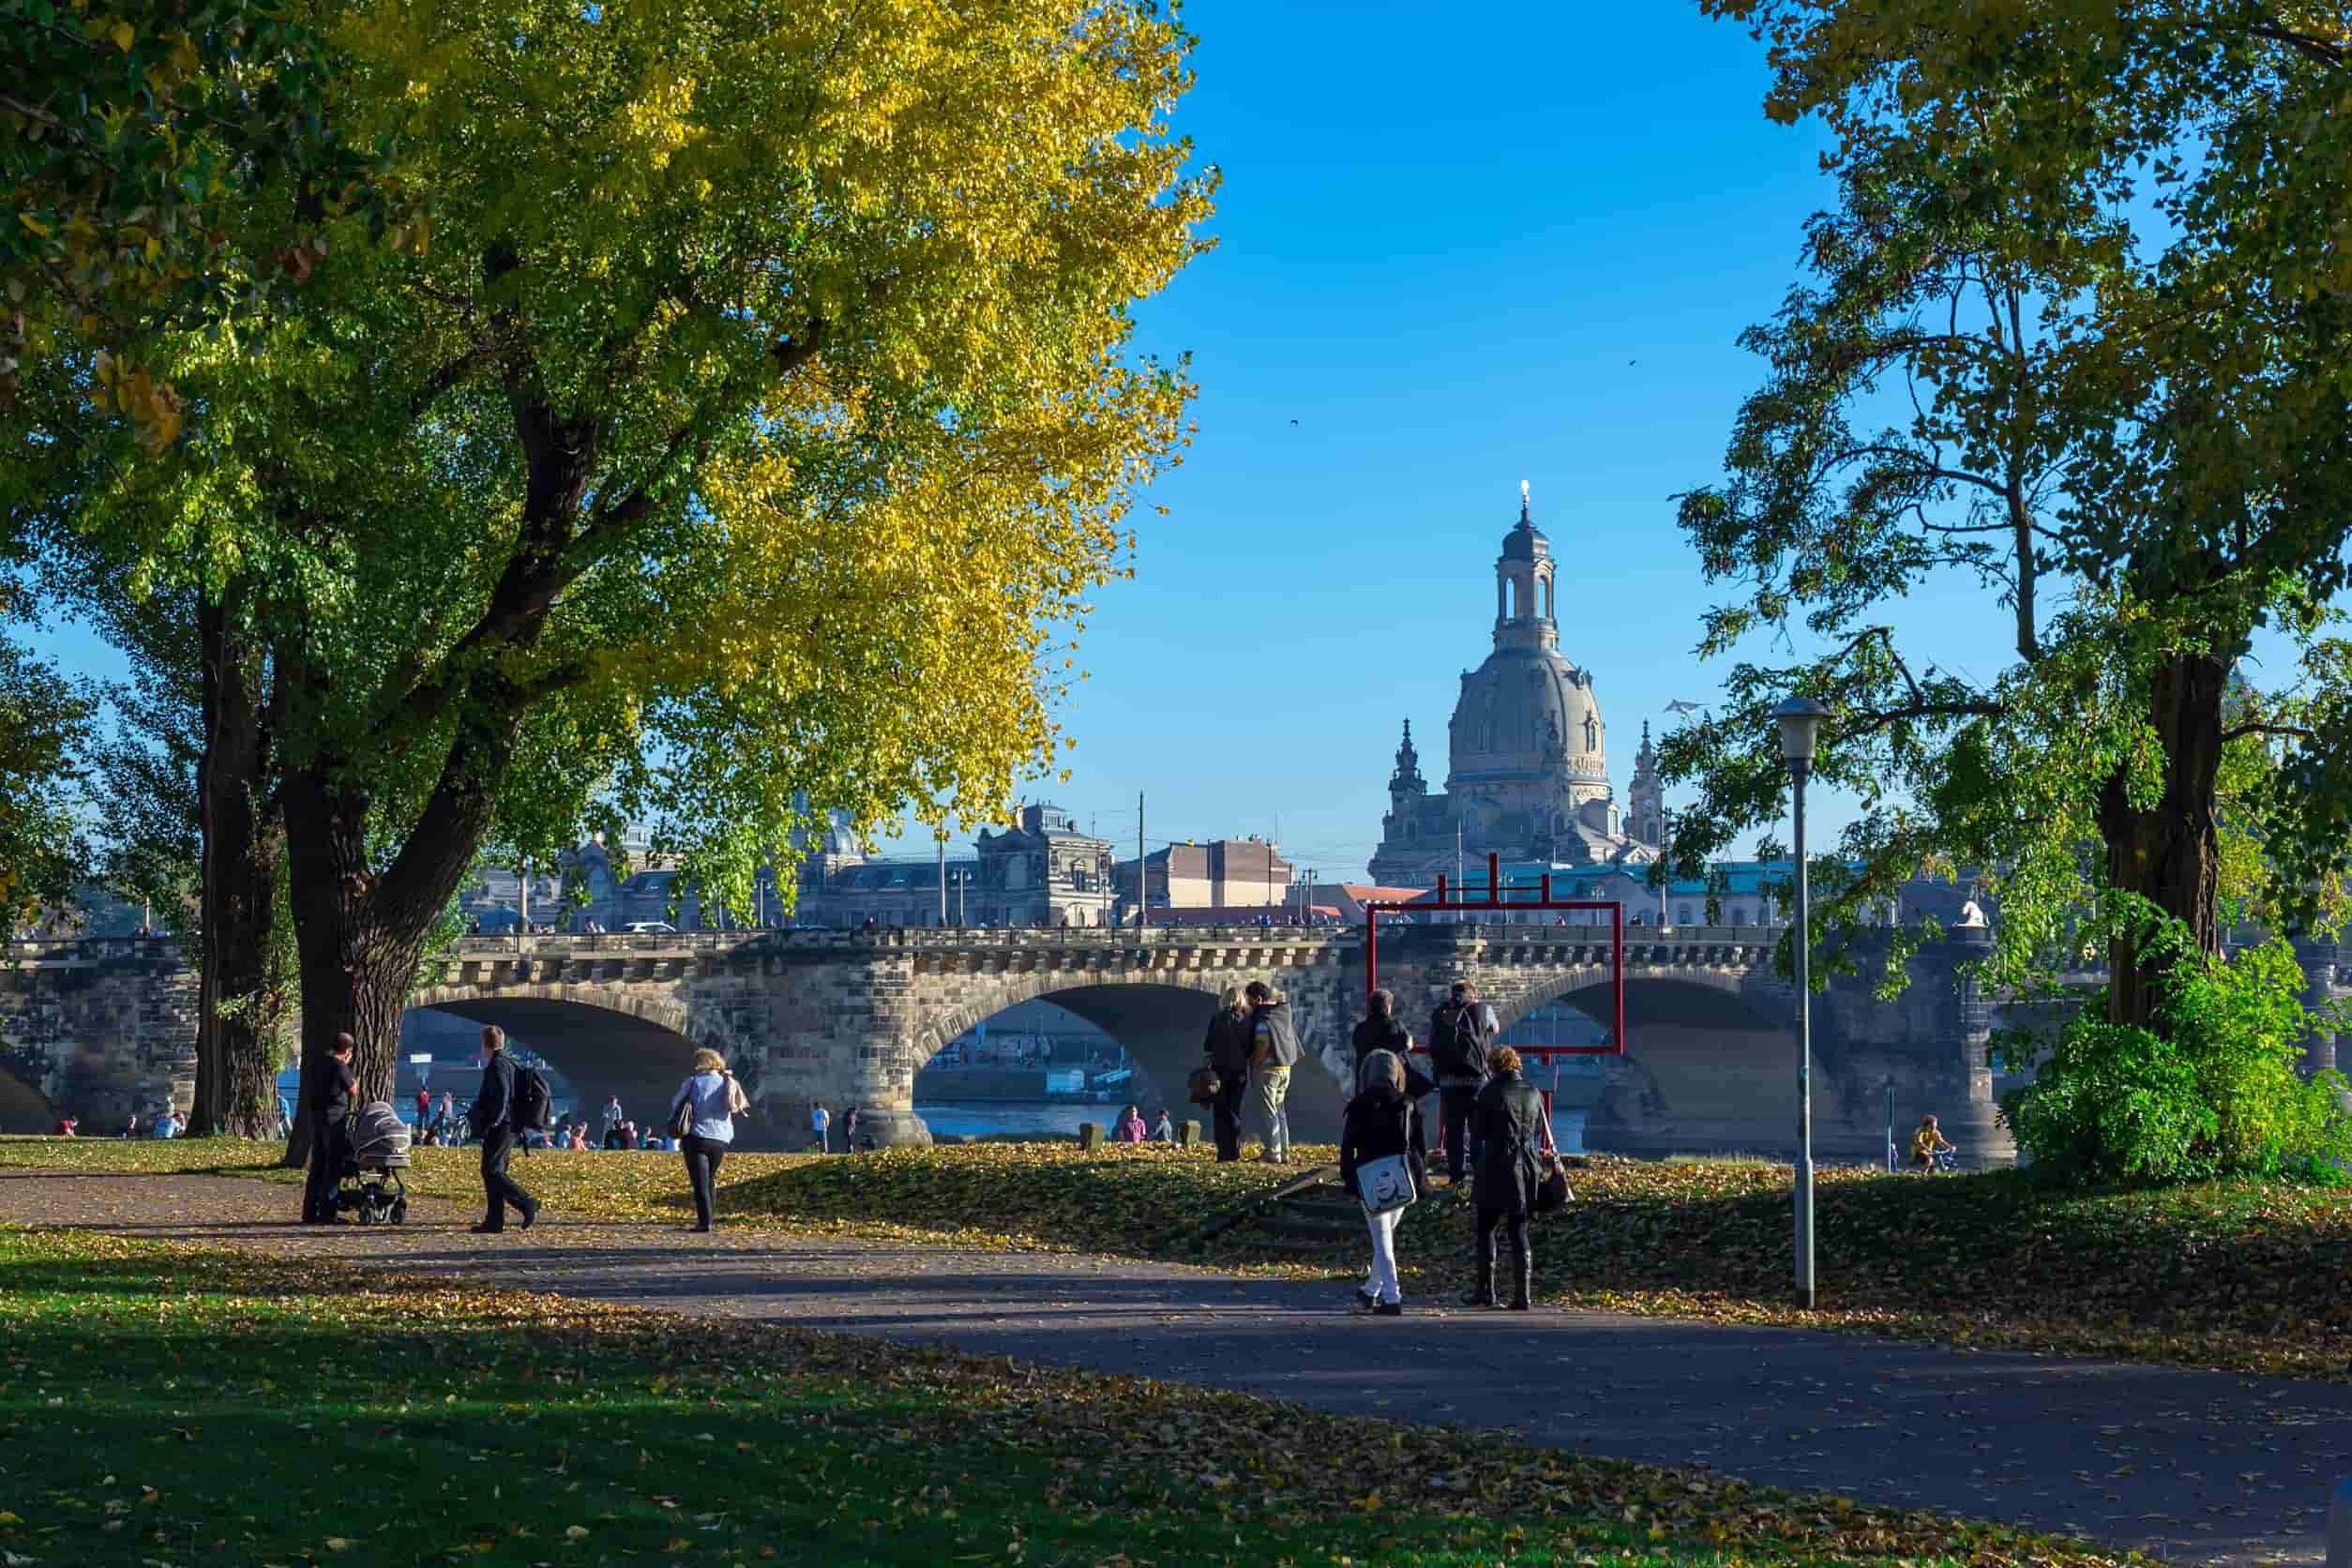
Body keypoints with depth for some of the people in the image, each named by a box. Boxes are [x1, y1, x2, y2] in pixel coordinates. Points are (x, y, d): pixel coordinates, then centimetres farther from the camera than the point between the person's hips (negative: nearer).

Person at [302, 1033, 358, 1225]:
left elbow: (306, 1089, 22)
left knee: (317, 1166, 13)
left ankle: (310, 1212, 14)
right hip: (336, 1119, -8)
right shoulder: (340, 1066, -13)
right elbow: (352, 1089, -4)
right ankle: (327, 1213, -6)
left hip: (316, 1118, 8)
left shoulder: (316, 1065, 12)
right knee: (333, 1167, -4)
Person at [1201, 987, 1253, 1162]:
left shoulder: (1218, 1018, -7)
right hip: (1240, 1068, 2)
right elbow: (1251, 1048, 0)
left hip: (1221, 1068, -2)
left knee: (1220, 1111, 3)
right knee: (1234, 1109, 11)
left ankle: (1224, 1151, -3)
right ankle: (1235, 1150, 4)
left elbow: (1209, 1044, -8)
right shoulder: (1248, 1019, -1)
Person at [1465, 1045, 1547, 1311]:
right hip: (1527, 1169, 4)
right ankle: (1522, 1295, 1)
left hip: (1497, 1169, -4)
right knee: (1519, 1233, 8)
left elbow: (1477, 1133, -2)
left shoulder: (1490, 1092, -8)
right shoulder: (1533, 1092, 6)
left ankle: (1485, 1291, 4)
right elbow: (1541, 1132, 15)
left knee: (1486, 1229, 7)